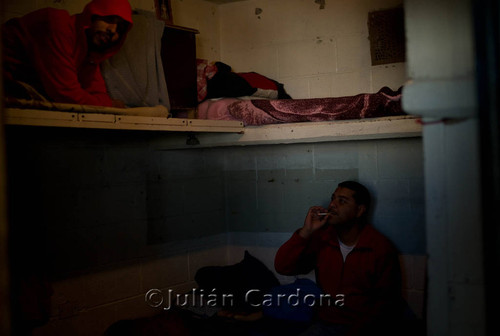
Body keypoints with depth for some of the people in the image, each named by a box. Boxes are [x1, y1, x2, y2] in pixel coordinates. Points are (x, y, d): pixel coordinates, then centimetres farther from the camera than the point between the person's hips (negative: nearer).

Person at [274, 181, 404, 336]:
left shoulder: (382, 248, -8)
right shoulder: (321, 238, 3)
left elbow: (386, 303, -7)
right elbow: (282, 267, -3)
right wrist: (306, 232, -14)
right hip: (326, 324, 3)